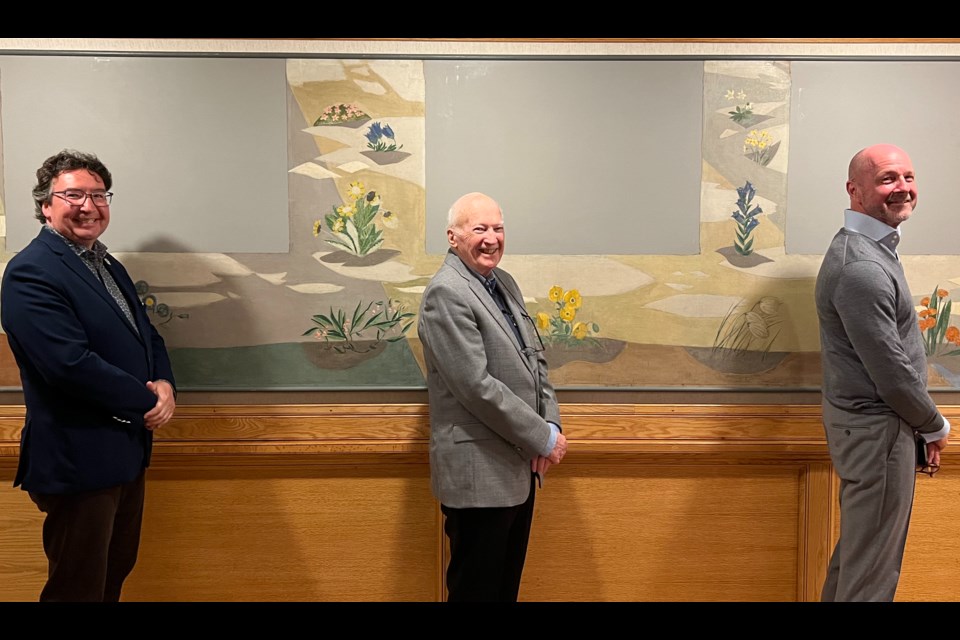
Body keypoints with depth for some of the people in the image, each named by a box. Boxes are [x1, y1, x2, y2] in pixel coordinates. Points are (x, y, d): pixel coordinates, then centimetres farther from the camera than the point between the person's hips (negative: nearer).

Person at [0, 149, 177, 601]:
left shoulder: (110, 267, 12)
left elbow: (147, 337, 15)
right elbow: (71, 364, -27)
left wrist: (165, 385, -6)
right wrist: (147, 403, -16)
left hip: (128, 454, 9)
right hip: (79, 461, -8)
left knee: (116, 573, 22)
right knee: (79, 589, 7)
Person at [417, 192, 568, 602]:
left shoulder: (505, 282, 10)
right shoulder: (446, 293, -16)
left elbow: (535, 359, 13)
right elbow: (477, 386, -22)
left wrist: (552, 424, -2)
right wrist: (544, 438, -15)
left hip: (520, 466, 8)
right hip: (479, 474, -8)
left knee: (507, 584, 20)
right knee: (477, 588, 7)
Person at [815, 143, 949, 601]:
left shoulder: (872, 247, 10)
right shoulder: (862, 268, -23)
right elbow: (893, 373, -21)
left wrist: (924, 421, 15)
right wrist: (935, 426, -4)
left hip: (861, 421, 10)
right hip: (876, 430, -10)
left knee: (857, 548, 22)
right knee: (872, 569, 3)